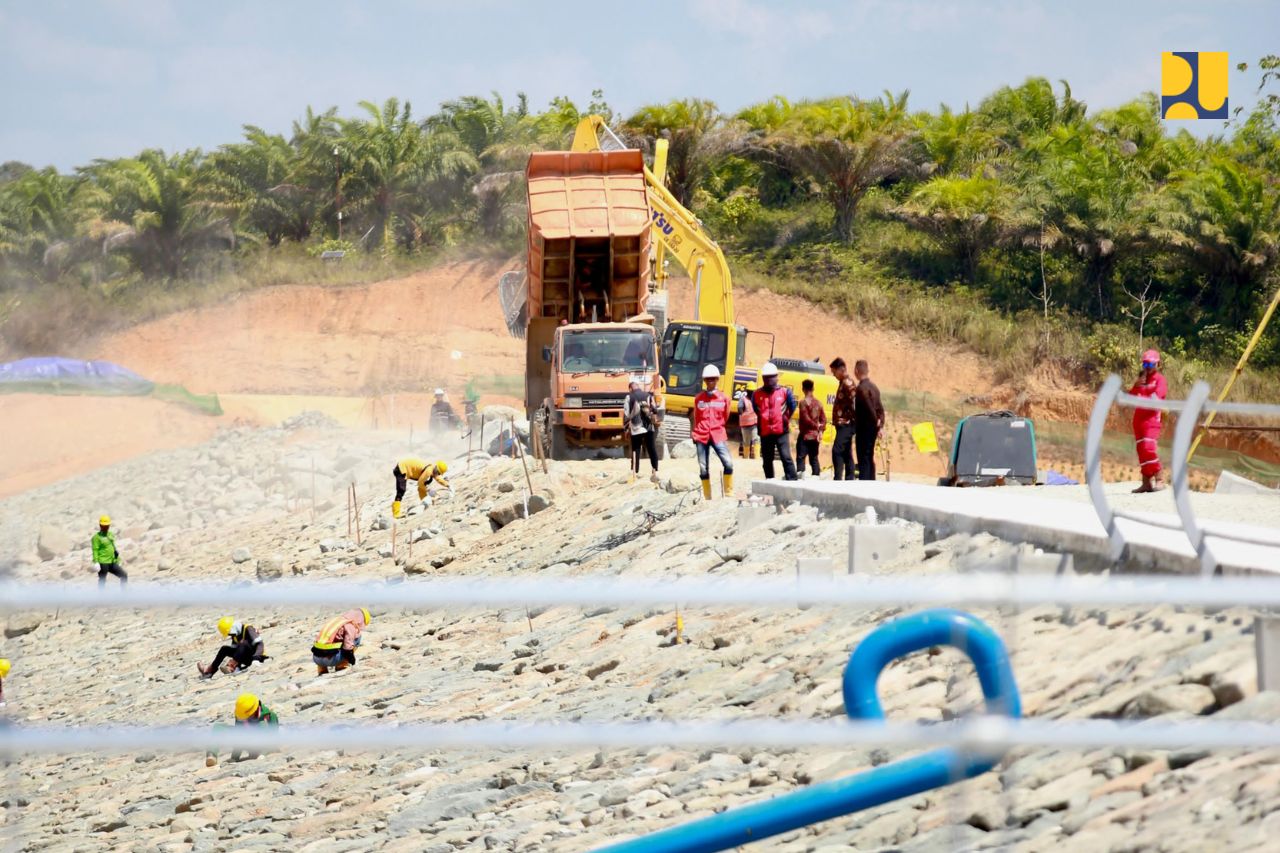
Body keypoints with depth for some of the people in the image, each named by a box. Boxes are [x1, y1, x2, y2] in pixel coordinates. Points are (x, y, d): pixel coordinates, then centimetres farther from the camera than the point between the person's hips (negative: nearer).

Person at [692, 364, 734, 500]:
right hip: (701, 437, 1)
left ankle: (729, 494, -5)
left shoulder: (723, 398, 3)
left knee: (728, 463, -17)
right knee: (703, 468, 3)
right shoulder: (698, 398, 5)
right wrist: (695, 434, 12)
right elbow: (696, 418, 14)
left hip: (718, 436, -1)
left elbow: (725, 417, 13)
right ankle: (707, 498, 11)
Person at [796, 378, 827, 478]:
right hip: (815, 436, 6)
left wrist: (816, 426, -6)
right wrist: (821, 431, 2)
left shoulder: (803, 402, -11)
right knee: (814, 458, 13)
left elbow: (806, 419, -17)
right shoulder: (818, 402, 8)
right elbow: (823, 419, 5)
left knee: (801, 458, -7)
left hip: (805, 436, -6)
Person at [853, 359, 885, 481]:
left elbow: (869, 408, -21)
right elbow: (880, 409, 12)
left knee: (863, 460, -8)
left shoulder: (861, 388, -16)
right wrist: (880, 425, 8)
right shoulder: (873, 387, 12)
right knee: (870, 459, 15)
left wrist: (876, 423, -9)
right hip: (872, 429, 9)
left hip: (864, 429, -9)